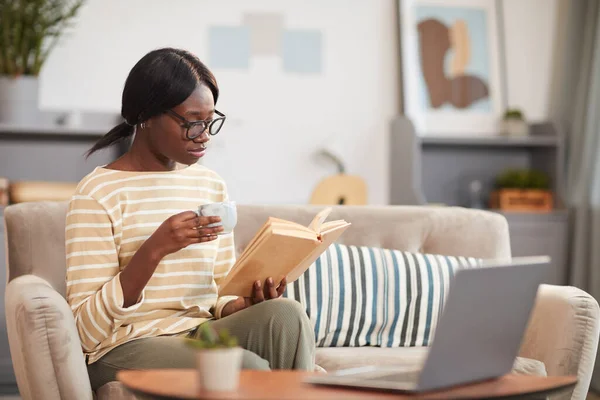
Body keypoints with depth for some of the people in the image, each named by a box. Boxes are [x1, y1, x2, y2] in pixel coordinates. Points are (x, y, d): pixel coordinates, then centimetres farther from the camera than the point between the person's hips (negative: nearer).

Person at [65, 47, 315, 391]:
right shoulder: (98, 194, -7)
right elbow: (88, 330, -12)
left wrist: (249, 304, -8)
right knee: (252, 372, -31)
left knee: (286, 315, -25)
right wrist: (155, 249, -23)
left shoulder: (212, 186, 12)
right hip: (127, 349, -5)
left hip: (203, 336, 6)